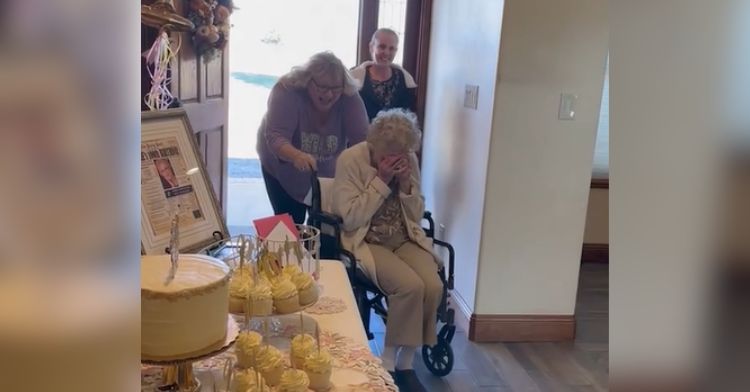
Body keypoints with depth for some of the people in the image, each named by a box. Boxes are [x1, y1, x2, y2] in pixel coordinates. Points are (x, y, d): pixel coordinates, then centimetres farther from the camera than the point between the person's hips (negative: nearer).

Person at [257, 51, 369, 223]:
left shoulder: (349, 97, -21)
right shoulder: (286, 91, -28)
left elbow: (361, 139, -25)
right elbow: (275, 137, -37)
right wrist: (297, 156, -58)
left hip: (326, 173, 3)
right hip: (283, 171, -2)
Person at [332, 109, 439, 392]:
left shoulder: (409, 160, 2)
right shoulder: (350, 160, -12)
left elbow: (417, 217, 6)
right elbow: (350, 218, -17)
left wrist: (406, 185, -11)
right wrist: (382, 181, -20)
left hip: (406, 240, 5)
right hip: (365, 242, -5)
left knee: (433, 286, -23)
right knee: (410, 285, -28)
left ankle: (405, 363, -4)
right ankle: (389, 362, -8)